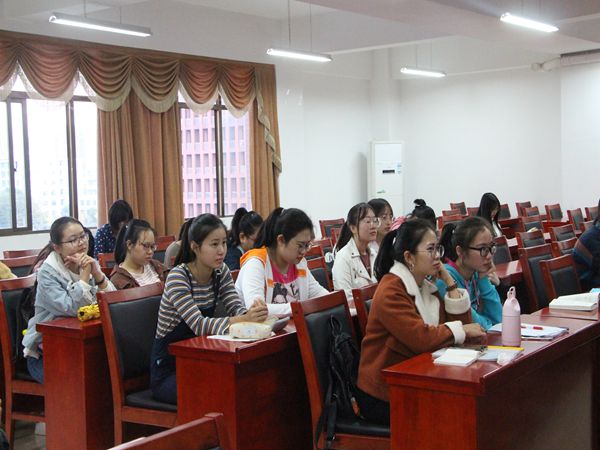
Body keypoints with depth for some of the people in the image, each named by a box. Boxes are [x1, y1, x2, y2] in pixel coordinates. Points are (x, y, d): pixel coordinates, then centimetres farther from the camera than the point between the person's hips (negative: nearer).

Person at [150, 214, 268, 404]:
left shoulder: (221, 271, 1)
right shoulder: (177, 277, -20)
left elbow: (236, 308, -9)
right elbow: (199, 325, -31)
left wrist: (251, 312, -34)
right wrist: (244, 320, -47)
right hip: (168, 369, -6)